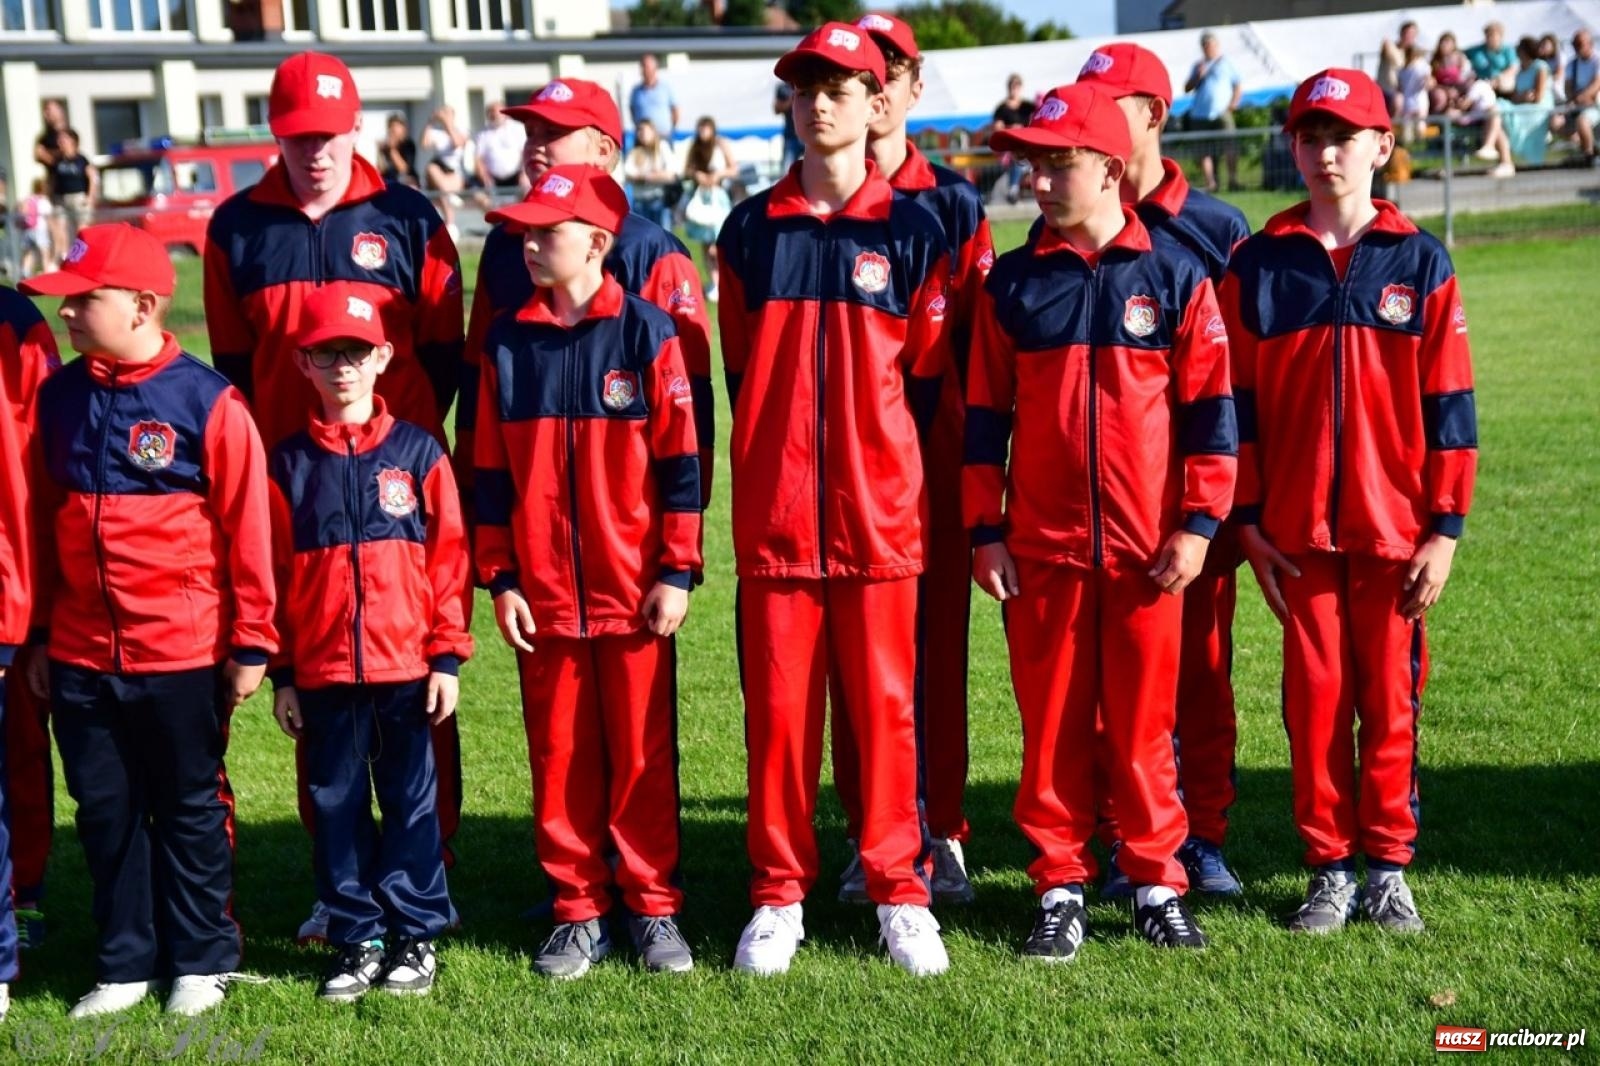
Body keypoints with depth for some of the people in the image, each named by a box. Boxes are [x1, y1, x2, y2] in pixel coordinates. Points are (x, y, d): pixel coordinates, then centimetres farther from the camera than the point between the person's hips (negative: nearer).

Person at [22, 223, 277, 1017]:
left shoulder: (207, 402, -10)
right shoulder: (58, 399, 5)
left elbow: (248, 526, -8)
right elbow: (41, 522, 12)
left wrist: (251, 643, -6)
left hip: (183, 656, -4)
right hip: (81, 658, 5)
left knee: (190, 810, 9)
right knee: (106, 813, 11)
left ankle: (202, 962, 23)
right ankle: (126, 965, 25)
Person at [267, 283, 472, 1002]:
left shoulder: (418, 453, 0)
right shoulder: (288, 464, 4)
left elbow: (448, 558, 0)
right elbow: (272, 573, 5)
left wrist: (447, 658, -3)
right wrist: (282, 674, 3)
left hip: (406, 669, -1)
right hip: (322, 673, 2)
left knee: (411, 802, 6)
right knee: (336, 806, 8)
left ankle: (415, 935, 18)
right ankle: (357, 941, 19)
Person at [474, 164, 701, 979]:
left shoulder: (646, 334, -4)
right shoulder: (506, 345, 5)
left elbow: (679, 461, -3)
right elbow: (491, 473, 8)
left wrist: (677, 572, -6)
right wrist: (501, 579, 4)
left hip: (634, 593, -3)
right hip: (542, 597, 3)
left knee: (643, 755, 5)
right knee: (560, 758, 8)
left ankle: (654, 907, 17)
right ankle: (579, 912, 19)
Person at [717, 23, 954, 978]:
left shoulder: (912, 230, 2)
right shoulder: (751, 230, 8)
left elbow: (925, 378, 5)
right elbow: (740, 370, 14)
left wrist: (879, 464, 3)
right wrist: (772, 468, 11)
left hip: (879, 514, -1)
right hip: (773, 514, 2)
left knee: (886, 704, 3)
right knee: (778, 706, 4)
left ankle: (901, 892, 14)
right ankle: (780, 895, 15)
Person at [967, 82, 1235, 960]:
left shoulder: (1173, 274, 2)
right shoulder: (1012, 284, 6)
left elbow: (1209, 405, 1)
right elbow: (983, 417, 8)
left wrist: (1198, 524, -4)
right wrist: (984, 532, 3)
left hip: (1147, 549, -1)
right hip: (1040, 547, 1)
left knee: (1144, 722, 5)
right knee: (1051, 723, 5)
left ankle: (1157, 884, 17)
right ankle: (1060, 889, 15)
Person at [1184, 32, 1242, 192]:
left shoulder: (1227, 63, 9)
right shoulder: (1198, 66, 19)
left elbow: (1239, 85, 8)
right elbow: (1187, 88, 16)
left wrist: (1233, 104, -4)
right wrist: (1198, 76, -1)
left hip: (1221, 113, -3)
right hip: (1200, 115, 3)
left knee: (1230, 147, -14)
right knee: (1205, 152, 0)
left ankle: (1233, 179, -9)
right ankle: (1210, 183, 3)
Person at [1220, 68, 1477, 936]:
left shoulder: (1419, 262, 1)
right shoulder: (1256, 264, 3)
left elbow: (1448, 401, 1)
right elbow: (1236, 400, 4)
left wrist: (1446, 526, -3)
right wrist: (1247, 516, 0)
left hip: (1395, 529, 0)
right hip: (1296, 530, 1)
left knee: (1390, 697, 6)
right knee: (1314, 696, 5)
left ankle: (1387, 866, 18)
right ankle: (1328, 867, 16)